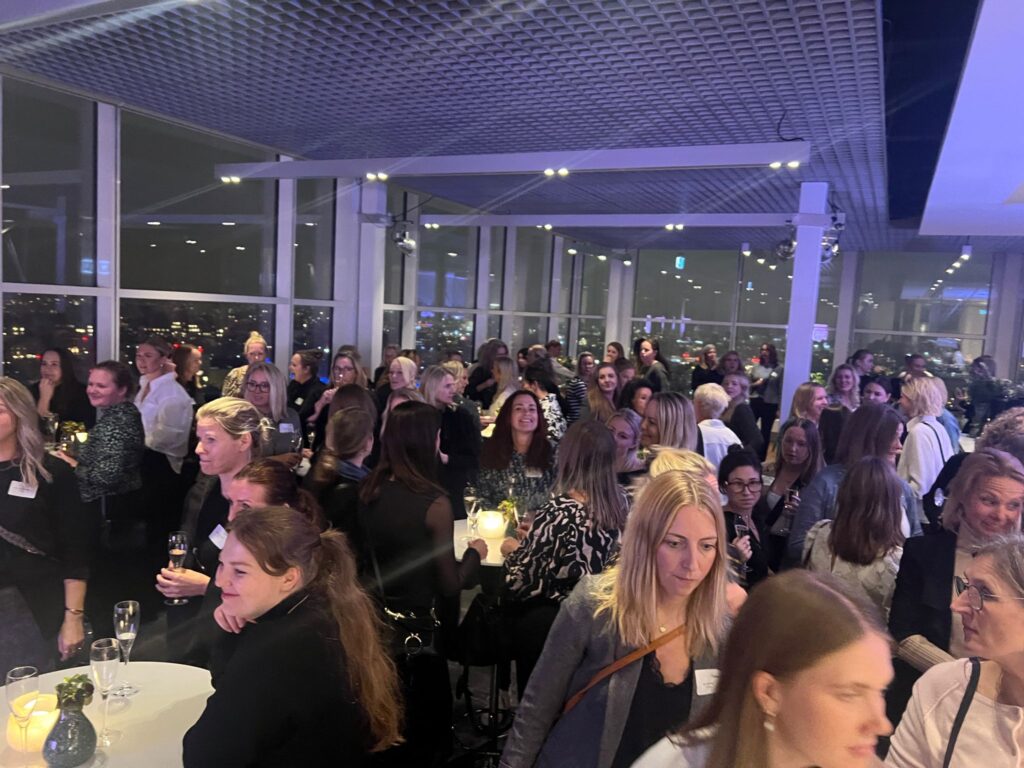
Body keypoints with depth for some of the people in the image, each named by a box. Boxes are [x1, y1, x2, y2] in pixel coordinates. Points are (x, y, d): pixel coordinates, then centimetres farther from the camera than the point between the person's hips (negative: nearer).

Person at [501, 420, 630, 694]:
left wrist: (514, 551, 1)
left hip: (550, 622, -6)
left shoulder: (559, 511, -25)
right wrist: (533, 538, 14)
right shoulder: (621, 502, -7)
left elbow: (519, 583, -18)